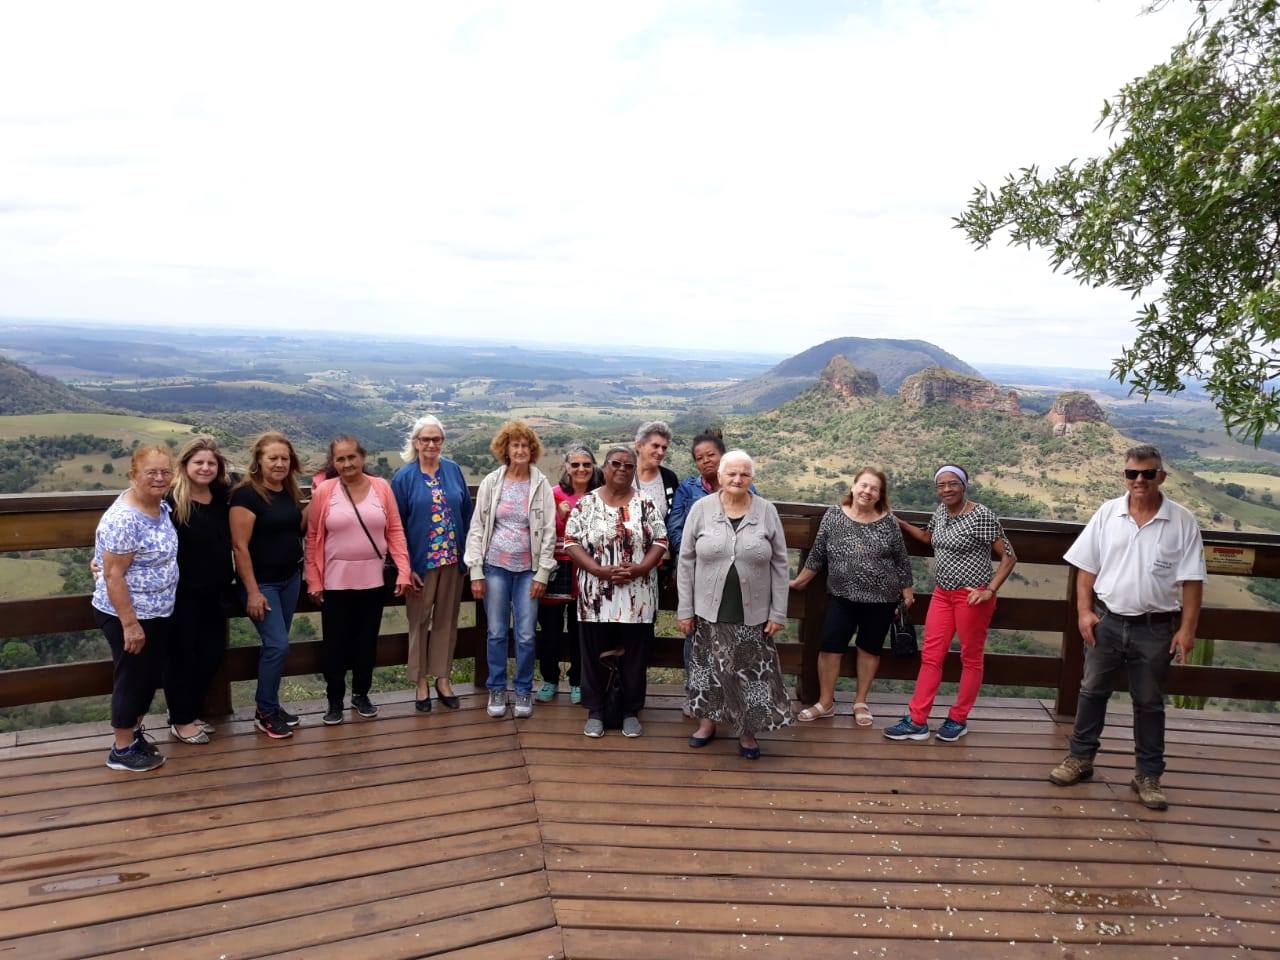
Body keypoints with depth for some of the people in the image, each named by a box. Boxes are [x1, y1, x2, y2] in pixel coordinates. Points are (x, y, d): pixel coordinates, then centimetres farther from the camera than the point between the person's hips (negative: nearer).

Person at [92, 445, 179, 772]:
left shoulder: (161, 506, 1)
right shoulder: (123, 519, -26)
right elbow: (113, 576, -25)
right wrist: (130, 624, -23)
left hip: (158, 613, 8)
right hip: (127, 615, -8)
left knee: (151, 677, 18)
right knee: (132, 679, 5)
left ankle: (134, 734, 35)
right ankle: (122, 749, 21)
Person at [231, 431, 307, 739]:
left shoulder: (290, 492, 5)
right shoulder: (246, 494, -17)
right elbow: (240, 546, -18)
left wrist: (314, 502, 4)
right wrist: (252, 591, -19)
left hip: (290, 579, 7)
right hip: (262, 582, -7)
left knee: (275, 645, 13)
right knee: (278, 645, -8)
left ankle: (270, 706, 25)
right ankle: (265, 713, 7)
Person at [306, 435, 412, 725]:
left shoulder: (382, 487, -1)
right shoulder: (324, 491, -5)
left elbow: (395, 531, 1)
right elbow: (313, 538, -1)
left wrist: (403, 570, -6)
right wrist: (314, 581, -3)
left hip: (372, 580, 1)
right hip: (335, 582, -1)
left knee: (367, 640, 12)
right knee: (335, 643, 7)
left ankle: (361, 694, 29)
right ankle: (335, 700, 22)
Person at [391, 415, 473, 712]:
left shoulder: (454, 471, 3)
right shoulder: (404, 477, -4)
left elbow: (467, 514, 7)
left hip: (453, 559, 3)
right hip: (420, 561, -2)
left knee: (447, 620, 11)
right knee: (420, 622, 7)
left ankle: (443, 679, 23)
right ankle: (421, 683, 19)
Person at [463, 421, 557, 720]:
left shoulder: (541, 485, -1)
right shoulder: (491, 482, 0)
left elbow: (549, 532, -1)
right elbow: (477, 528, 1)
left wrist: (542, 574, -5)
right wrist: (476, 572, -3)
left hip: (528, 569, 0)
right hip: (495, 566, 0)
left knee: (525, 635, 2)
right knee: (496, 633, 7)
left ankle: (524, 691, 19)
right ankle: (497, 689, 22)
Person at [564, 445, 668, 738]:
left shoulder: (646, 503, 3)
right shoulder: (586, 503, 0)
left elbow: (660, 542, 1)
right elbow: (571, 542, -3)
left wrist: (638, 568, -15)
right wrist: (600, 570, -15)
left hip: (637, 597, 1)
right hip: (596, 595, 0)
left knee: (634, 656, 8)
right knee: (595, 655, 7)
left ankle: (631, 711, 22)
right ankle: (595, 711, 21)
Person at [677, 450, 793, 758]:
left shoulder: (767, 511, -2)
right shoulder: (701, 508, -3)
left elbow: (779, 565, 0)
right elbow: (686, 561, 0)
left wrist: (778, 612, -2)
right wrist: (685, 609, -2)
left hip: (753, 613, 0)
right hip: (710, 610, 0)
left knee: (751, 671, 6)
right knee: (711, 667, 13)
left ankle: (748, 730, 23)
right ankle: (708, 720, 32)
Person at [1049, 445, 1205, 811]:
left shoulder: (1182, 521, -6)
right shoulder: (1108, 513, -2)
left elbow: (1191, 581, -5)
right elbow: (1087, 567, 2)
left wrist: (1187, 628, -9)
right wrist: (1084, 611, -5)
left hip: (1155, 628, -1)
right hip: (1106, 621, 2)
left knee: (1149, 703, 11)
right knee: (1092, 691, 13)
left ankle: (1148, 775, 23)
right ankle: (1080, 758, 27)